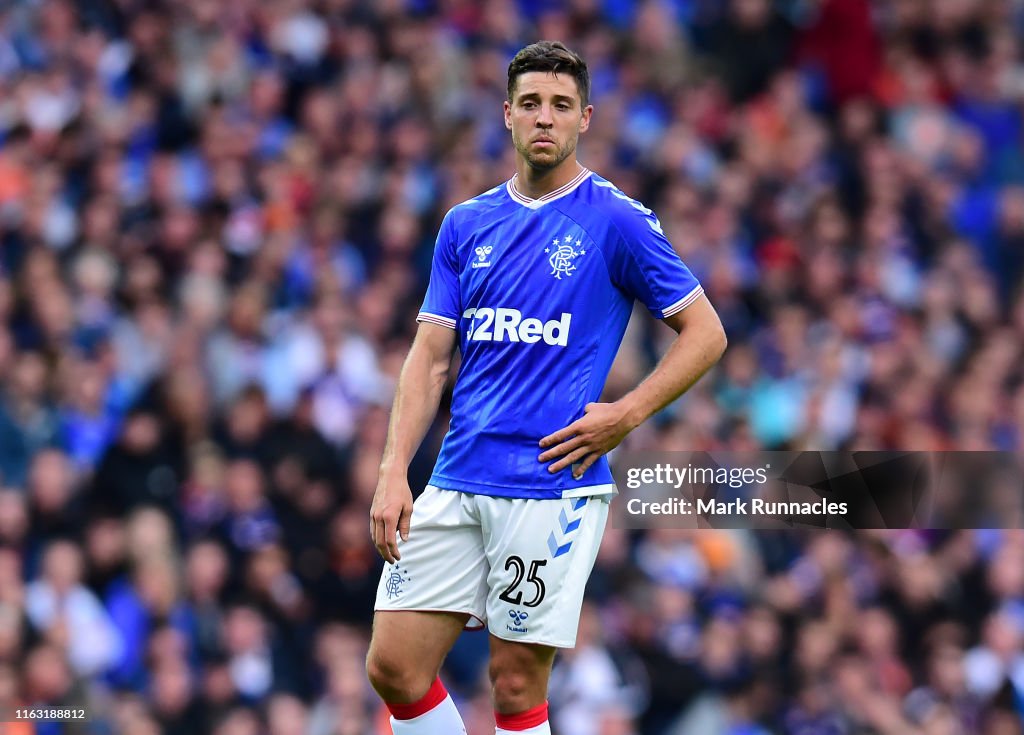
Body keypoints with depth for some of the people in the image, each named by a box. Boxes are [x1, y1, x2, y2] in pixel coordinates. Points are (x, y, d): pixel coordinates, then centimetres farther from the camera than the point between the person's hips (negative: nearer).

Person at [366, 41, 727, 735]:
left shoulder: (619, 222, -2)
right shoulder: (466, 224, 12)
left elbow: (705, 333, 2)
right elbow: (431, 357, 11)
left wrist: (625, 415, -9)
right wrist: (394, 473, -1)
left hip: (554, 487, -5)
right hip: (455, 485, 5)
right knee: (394, 668, -1)